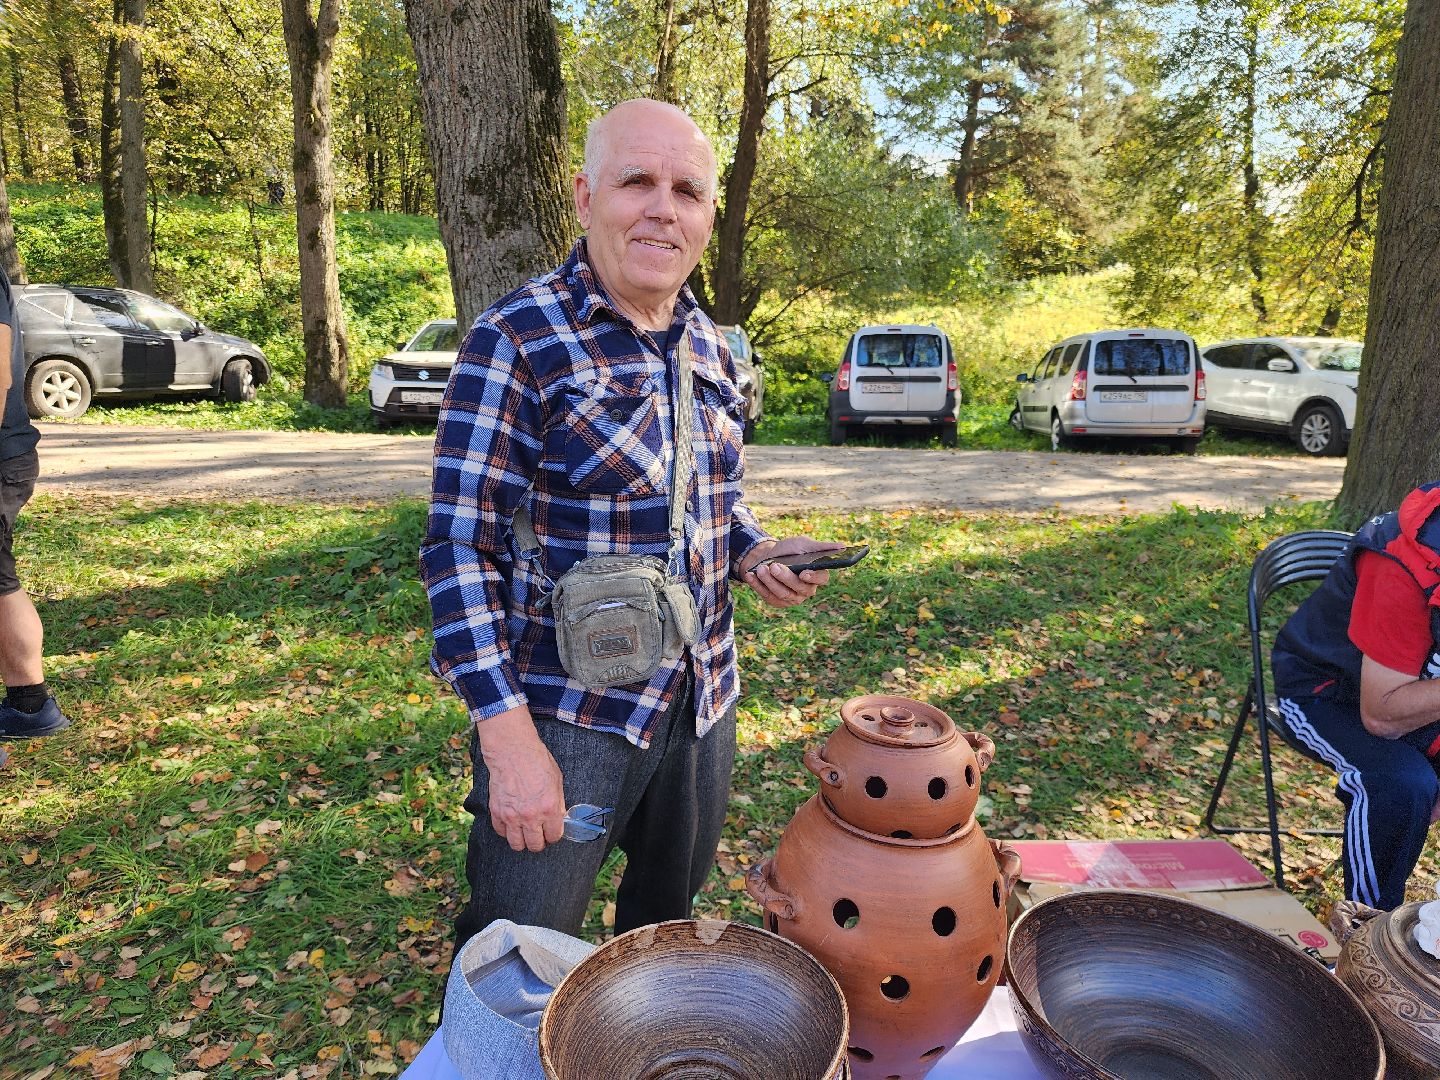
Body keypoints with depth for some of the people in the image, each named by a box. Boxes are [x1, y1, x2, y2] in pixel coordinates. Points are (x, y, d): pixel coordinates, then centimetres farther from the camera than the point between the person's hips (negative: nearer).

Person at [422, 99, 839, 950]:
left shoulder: (708, 346, 5)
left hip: (703, 700, 6)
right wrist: (508, 739, -20)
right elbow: (461, 547, -16)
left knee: (669, 927, 25)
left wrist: (755, 550, -4)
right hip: (565, 715, -6)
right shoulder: (517, 342, -15)